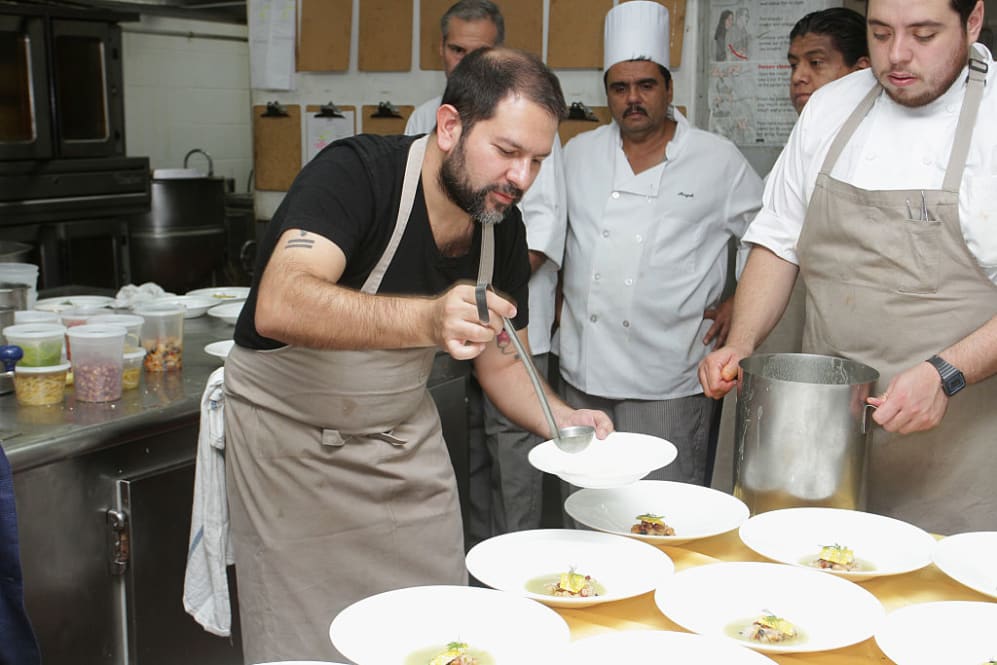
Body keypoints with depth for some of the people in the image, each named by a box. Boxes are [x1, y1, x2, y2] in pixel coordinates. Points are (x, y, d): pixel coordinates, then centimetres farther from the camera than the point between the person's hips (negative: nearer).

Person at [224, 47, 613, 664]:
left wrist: (564, 420, -15)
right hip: (290, 434, -5)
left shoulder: (503, 226, -6)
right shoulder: (356, 173, -26)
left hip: (404, 433, 6)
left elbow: (502, 362, 5)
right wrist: (427, 319, -56)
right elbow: (279, 306, -42)